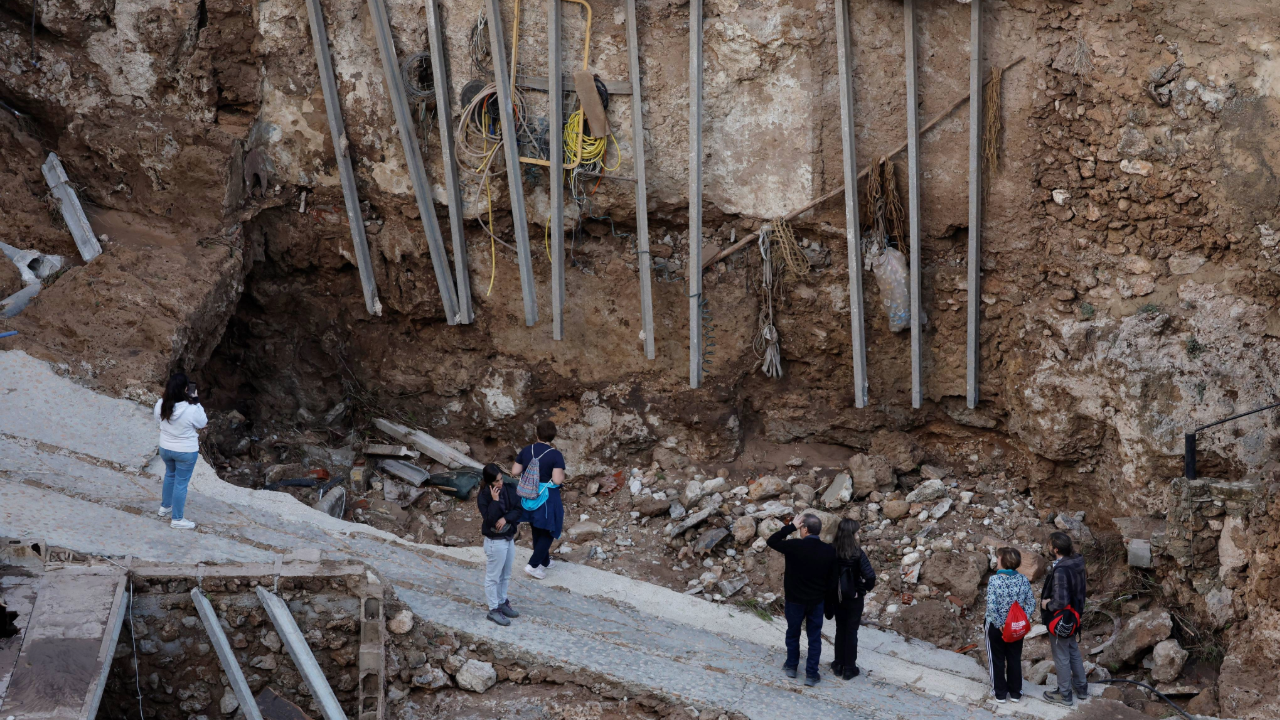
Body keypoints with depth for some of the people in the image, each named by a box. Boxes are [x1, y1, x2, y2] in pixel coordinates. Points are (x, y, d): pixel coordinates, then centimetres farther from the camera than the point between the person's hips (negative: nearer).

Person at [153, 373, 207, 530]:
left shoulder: (161, 405, -16)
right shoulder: (192, 409, -30)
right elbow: (202, 423, -10)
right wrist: (196, 402, -9)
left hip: (165, 448, 5)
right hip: (186, 452, -5)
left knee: (170, 475, 30)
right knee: (181, 483, 9)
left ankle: (165, 507, 46)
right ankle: (176, 519, 21)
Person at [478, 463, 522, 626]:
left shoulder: (509, 489, -4)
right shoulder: (483, 496, -18)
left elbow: (520, 508, -3)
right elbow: (490, 520, -25)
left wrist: (506, 518, -18)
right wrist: (495, 500, -30)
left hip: (509, 538, 6)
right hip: (495, 541, -6)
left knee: (505, 575, 21)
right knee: (493, 577, 7)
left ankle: (502, 602, 37)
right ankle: (493, 610, 17)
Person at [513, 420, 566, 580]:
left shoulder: (526, 451, -5)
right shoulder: (555, 455, -19)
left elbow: (514, 472, -1)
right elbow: (557, 480, -24)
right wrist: (562, 476, -3)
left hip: (529, 497, 5)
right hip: (547, 498, -5)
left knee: (536, 530, 22)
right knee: (548, 532, 11)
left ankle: (544, 561, 37)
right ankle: (533, 565, 3)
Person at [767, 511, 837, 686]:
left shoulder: (794, 546, -21)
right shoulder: (829, 551, -10)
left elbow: (771, 541, -6)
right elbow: (832, 579, -1)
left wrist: (791, 526, -6)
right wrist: (824, 595, 13)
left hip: (795, 599, -2)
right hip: (817, 600, 2)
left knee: (793, 633, 20)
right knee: (814, 637, 11)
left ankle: (791, 666, 33)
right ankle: (811, 674, 14)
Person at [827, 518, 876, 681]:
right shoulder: (857, 553, -20)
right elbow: (870, 575, -27)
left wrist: (830, 595, 4)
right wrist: (866, 588, -7)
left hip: (837, 597, 3)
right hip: (854, 598, -3)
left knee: (840, 630, 18)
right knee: (851, 632, 8)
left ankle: (838, 665, 26)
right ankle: (849, 669, 15)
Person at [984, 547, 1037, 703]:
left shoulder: (994, 580, -20)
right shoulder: (1023, 579, -7)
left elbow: (991, 605, -26)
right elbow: (1031, 602, -7)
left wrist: (998, 623, -16)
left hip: (996, 626, -3)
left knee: (997, 660, 13)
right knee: (1015, 659, 17)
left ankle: (1000, 693, 22)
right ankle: (1015, 693, 26)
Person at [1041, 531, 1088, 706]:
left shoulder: (1060, 571, -31)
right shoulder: (1077, 564, -4)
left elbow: (1060, 601, -34)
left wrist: (1047, 604, -15)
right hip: (1073, 617, 8)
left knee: (1062, 657, 9)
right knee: (1074, 652, 24)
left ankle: (1064, 695, 24)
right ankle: (1081, 688, 38)